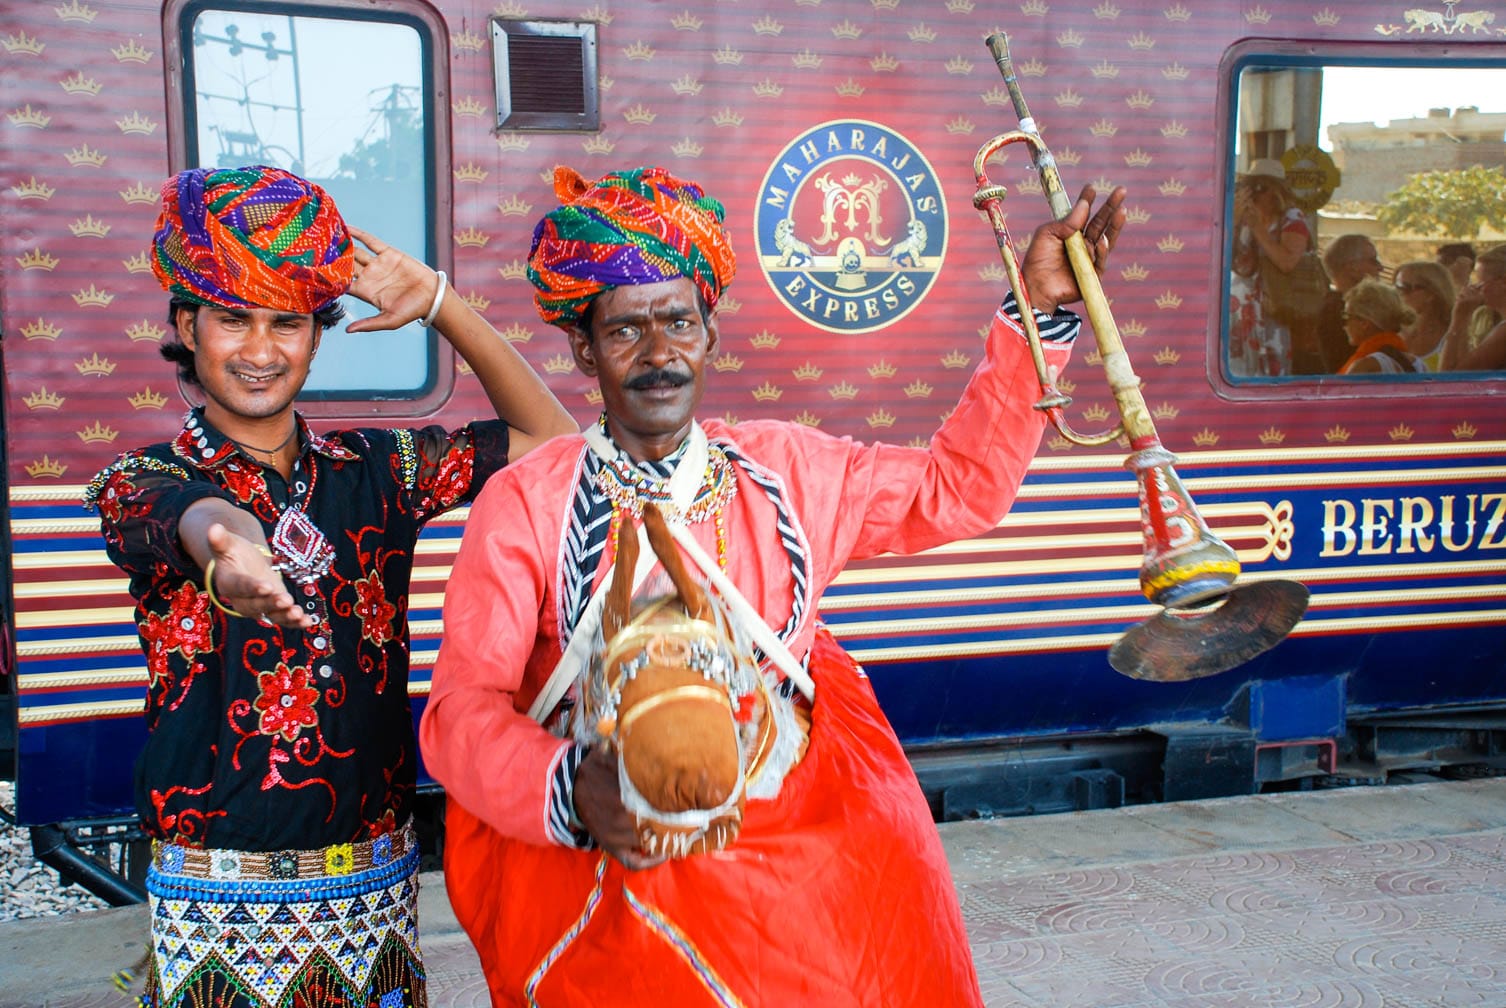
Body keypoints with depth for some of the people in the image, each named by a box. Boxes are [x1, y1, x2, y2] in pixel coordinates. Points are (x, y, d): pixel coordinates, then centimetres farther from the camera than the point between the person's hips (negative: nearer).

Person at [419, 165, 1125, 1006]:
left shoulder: (789, 472, 4)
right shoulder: (523, 504, -6)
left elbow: (959, 487, 12)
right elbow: (462, 708, -11)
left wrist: (1040, 314, 8)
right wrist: (570, 791, -30)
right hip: (614, 885, -3)